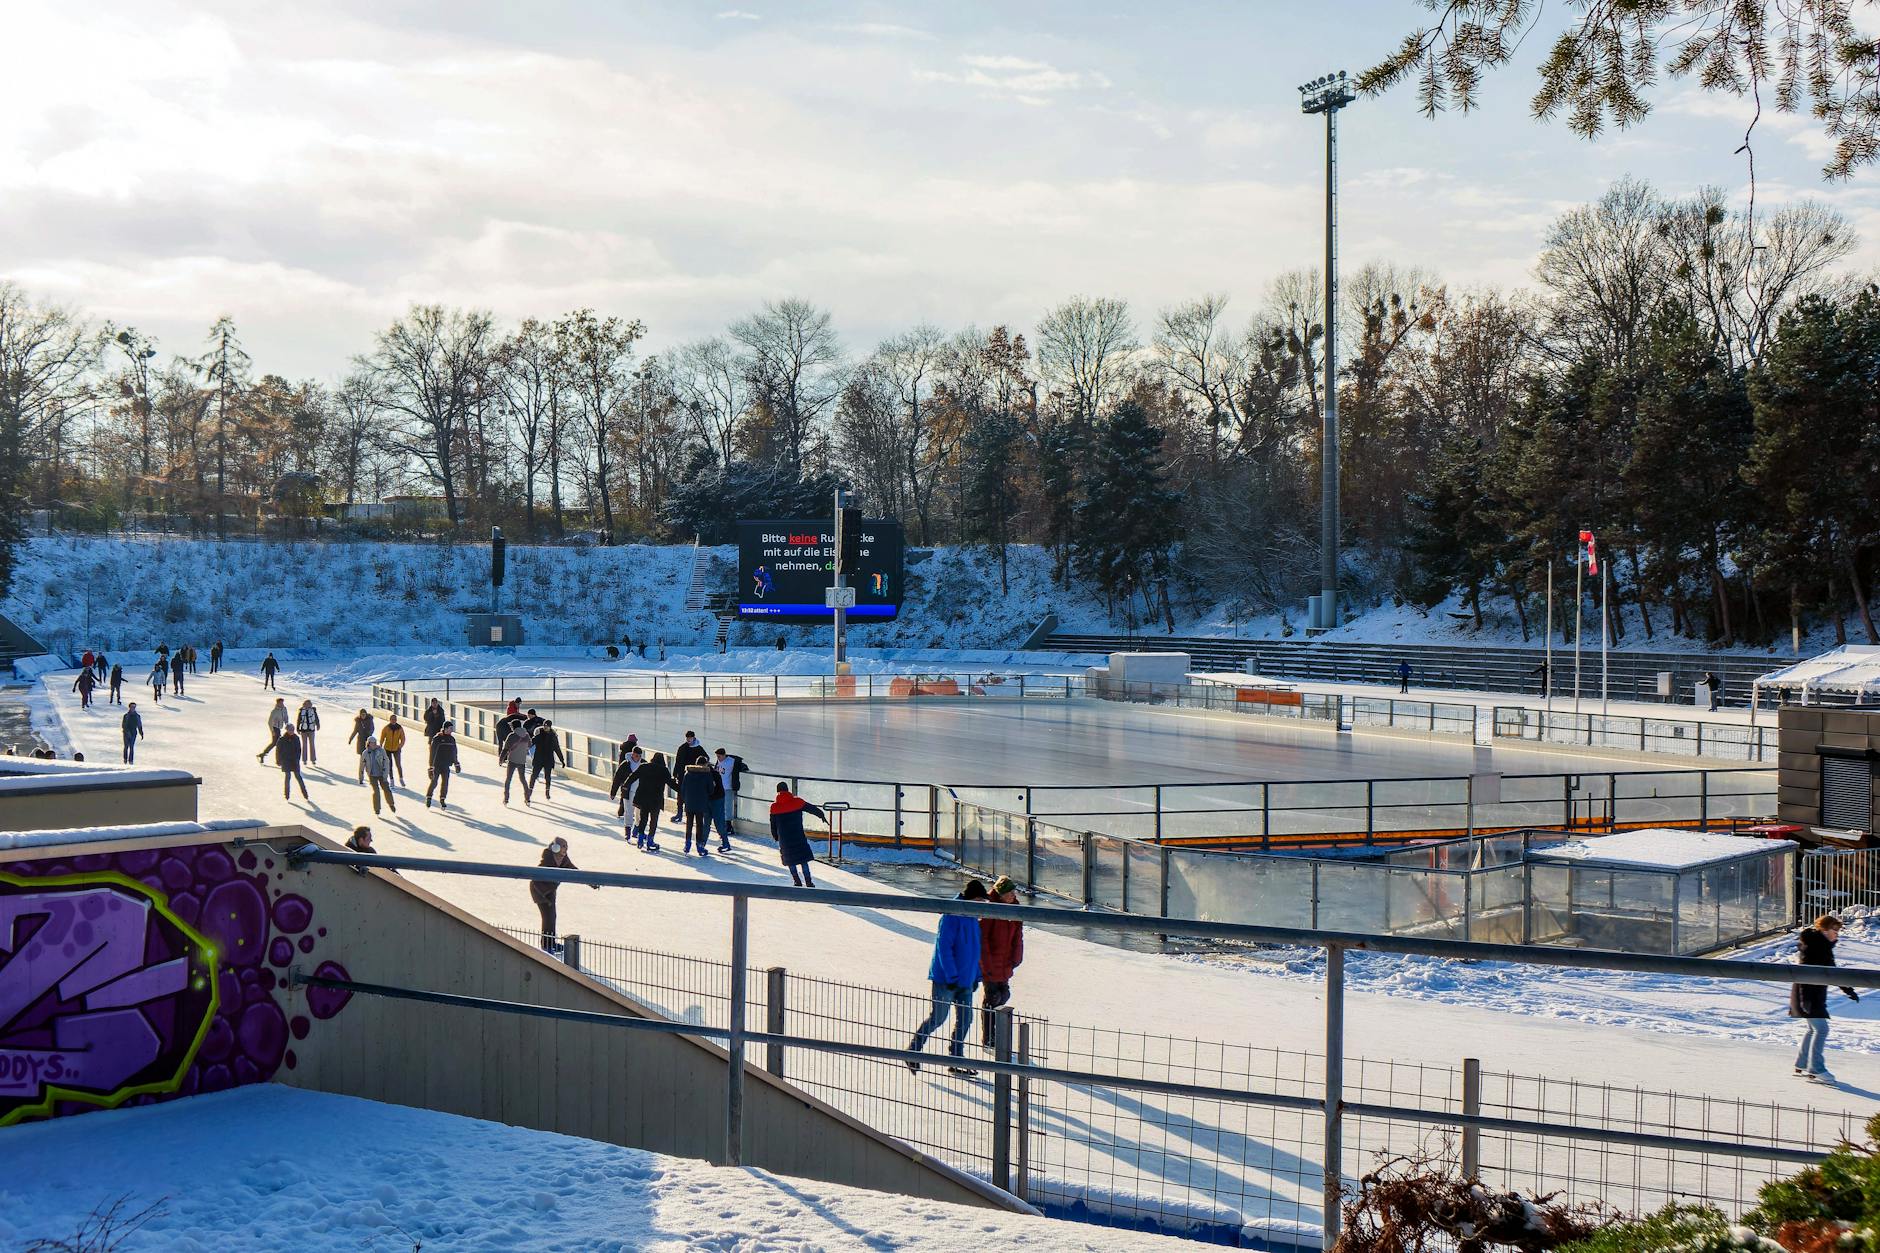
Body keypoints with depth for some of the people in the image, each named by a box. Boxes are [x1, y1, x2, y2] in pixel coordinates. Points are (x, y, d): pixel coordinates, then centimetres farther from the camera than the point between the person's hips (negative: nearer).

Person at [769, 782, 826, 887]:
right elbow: (812, 808, 9)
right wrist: (821, 815, 27)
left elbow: (773, 826, 3)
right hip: (799, 837, -1)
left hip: (784, 839, 1)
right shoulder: (797, 802, -5)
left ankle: (797, 881, 17)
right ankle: (808, 882, 4)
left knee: (790, 860, 15)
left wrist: (775, 837, 20)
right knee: (803, 859, 7)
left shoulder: (774, 807, -3)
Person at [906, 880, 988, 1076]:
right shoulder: (952, 917, -19)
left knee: (965, 1019, 8)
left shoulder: (973, 918, 7)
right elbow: (943, 947, -21)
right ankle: (913, 1051, 19)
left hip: (966, 980, 8)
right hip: (946, 979, -8)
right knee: (937, 1019, 2)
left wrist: (976, 976, 15)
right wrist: (951, 976, -21)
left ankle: (956, 1061, 18)